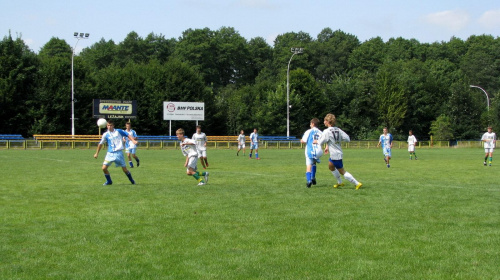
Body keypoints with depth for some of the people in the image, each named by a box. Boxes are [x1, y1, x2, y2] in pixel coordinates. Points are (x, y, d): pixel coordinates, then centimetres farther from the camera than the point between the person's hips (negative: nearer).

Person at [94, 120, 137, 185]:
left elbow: (128, 135, 2)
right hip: (110, 153, 2)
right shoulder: (105, 135, 4)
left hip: (118, 153, -2)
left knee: (124, 169, 0)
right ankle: (109, 181, 13)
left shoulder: (118, 131, -1)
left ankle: (132, 181, 22)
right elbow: (100, 144, 14)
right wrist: (97, 153, 17)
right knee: (104, 168, -8)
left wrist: (133, 140, -15)